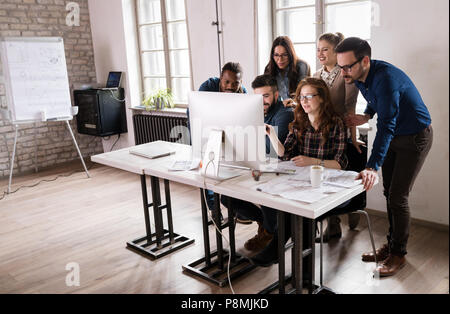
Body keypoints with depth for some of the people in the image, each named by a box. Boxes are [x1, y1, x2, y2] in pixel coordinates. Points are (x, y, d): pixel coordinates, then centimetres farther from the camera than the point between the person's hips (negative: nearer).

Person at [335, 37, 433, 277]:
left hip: (415, 137, -8)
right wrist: (367, 115, -5)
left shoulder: (385, 78, -33)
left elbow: (386, 126, -40)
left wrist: (373, 167, -47)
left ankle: (398, 253, 9)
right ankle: (391, 244, 26)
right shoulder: (359, 77, -6)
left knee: (398, 197, -8)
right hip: (393, 135, 8)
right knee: (389, 193, 12)